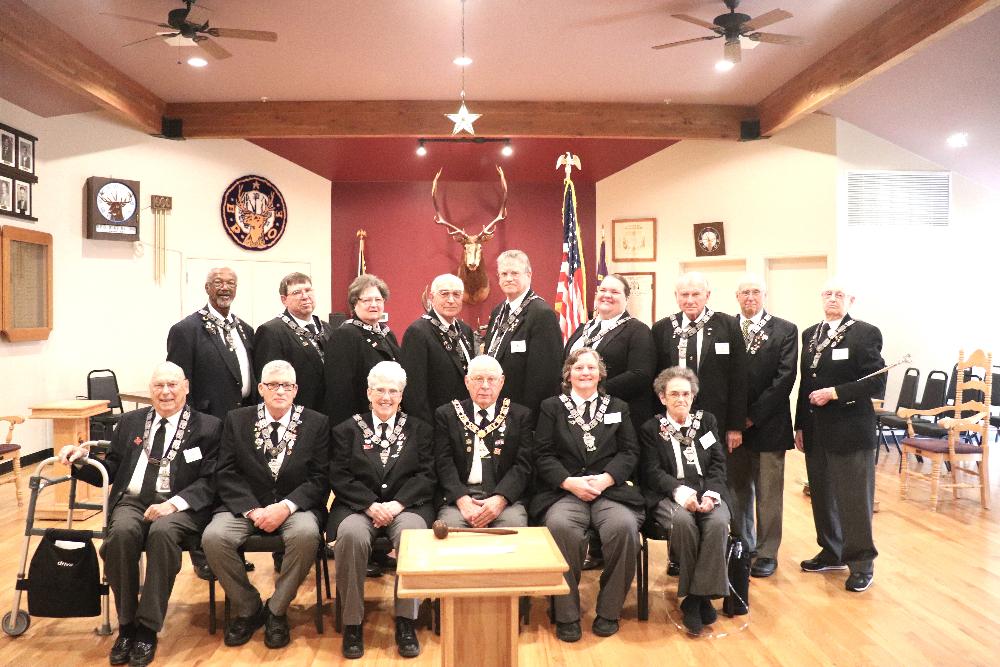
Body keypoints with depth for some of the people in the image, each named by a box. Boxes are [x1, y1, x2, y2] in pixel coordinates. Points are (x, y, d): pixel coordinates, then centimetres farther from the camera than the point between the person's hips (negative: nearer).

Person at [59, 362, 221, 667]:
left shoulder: (208, 427, 6)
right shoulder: (130, 422, 19)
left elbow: (209, 481, -2)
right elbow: (111, 469, 21)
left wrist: (174, 503, -18)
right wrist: (82, 457, 2)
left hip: (179, 506, -3)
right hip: (131, 501, 3)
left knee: (162, 532, -35)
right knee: (121, 532, -30)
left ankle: (148, 628, -23)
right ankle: (126, 625, -14)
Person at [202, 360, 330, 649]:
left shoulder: (317, 423, 2)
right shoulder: (237, 420, 6)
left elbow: (320, 479, -3)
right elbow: (226, 474, 1)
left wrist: (286, 506, -19)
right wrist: (252, 509, -15)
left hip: (295, 505, -1)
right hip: (245, 504, 2)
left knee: (306, 534, -33)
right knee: (213, 537, -26)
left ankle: (276, 610, -8)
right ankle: (248, 608, -1)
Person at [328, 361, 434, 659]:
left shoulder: (419, 430, 13)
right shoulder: (347, 430, 12)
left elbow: (425, 476, 4)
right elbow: (340, 477, 2)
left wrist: (396, 504, -12)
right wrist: (371, 505, -14)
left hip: (405, 505, 0)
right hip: (358, 506, 0)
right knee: (351, 534, -33)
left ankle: (405, 621, -19)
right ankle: (352, 622, -17)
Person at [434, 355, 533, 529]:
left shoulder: (520, 415, 10)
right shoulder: (447, 415, 11)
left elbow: (523, 464, 1)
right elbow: (444, 462, 1)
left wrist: (500, 499, -16)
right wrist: (462, 499, -16)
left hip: (504, 494, 0)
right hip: (459, 495, 0)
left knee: (514, 524, -29)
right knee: (450, 525, -29)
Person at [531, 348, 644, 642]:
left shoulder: (618, 407, 20)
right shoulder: (551, 407, 14)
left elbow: (629, 452, 10)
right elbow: (543, 455, 5)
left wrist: (605, 479, -9)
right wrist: (570, 482, -12)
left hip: (610, 490, 1)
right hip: (564, 491, -1)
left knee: (624, 525, -31)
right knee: (561, 526, -35)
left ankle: (609, 611, -11)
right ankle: (566, 614, -18)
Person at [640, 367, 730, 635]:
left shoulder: (707, 421, 17)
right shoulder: (650, 429, 10)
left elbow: (718, 464, 10)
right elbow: (653, 472, -1)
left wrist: (711, 494, -10)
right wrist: (681, 492, -19)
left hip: (707, 493, 2)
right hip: (669, 496, -2)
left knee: (718, 523, -31)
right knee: (683, 521, -35)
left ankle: (698, 597, -19)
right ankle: (699, 597, -15)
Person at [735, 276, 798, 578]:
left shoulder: (785, 331, 0)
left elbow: (784, 377, -7)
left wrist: (754, 415, -12)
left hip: (768, 424, -2)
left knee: (768, 493, 6)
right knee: (738, 488, 10)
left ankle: (767, 553, 17)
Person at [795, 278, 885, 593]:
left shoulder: (865, 333, -6)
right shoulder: (810, 334, 12)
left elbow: (877, 382, -12)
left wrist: (834, 393, -18)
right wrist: (800, 426, 12)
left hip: (851, 431, -6)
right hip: (816, 431, 6)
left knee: (854, 499, 0)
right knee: (822, 496, 13)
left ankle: (861, 563, 13)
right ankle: (832, 553, 28)